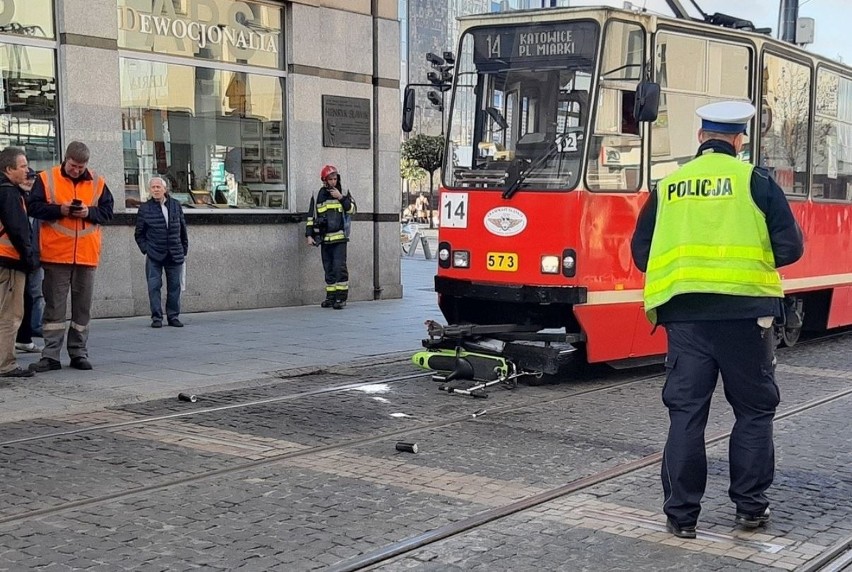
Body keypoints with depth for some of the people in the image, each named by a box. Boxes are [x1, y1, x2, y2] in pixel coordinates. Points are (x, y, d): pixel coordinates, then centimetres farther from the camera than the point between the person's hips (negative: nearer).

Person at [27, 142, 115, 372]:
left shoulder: (97, 182, 7)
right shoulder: (46, 179, 1)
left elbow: (107, 211, 8)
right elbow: (34, 206, -1)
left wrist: (89, 212, -11)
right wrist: (59, 210, -16)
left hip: (86, 255, 2)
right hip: (55, 255, -2)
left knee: (83, 307, 8)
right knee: (54, 306, 1)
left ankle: (79, 353, 17)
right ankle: (51, 355, 5)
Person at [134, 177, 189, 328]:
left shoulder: (175, 205, 7)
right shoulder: (144, 208, 1)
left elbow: (183, 229, 12)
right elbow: (139, 233, 6)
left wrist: (184, 250, 9)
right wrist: (145, 249, -2)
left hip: (174, 255, 2)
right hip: (154, 256, -2)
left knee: (174, 286, 6)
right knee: (154, 286, -3)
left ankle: (173, 316, 15)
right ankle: (156, 317, 3)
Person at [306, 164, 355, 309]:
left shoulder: (343, 192, 5)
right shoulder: (318, 195, 8)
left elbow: (352, 210, -3)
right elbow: (311, 216, 11)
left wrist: (341, 197, -13)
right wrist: (309, 235, 5)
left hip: (339, 237, -3)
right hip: (324, 238, 3)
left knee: (339, 267, -11)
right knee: (328, 269, 8)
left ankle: (341, 297, -9)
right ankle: (331, 296, 15)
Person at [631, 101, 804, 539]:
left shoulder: (668, 185, 9)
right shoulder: (753, 179, 1)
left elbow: (641, 251, 10)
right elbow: (790, 247, -1)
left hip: (683, 313, 2)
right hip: (743, 310, -2)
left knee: (685, 412, 6)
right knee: (754, 410, 13)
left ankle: (681, 514, 9)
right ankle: (750, 506, 19)